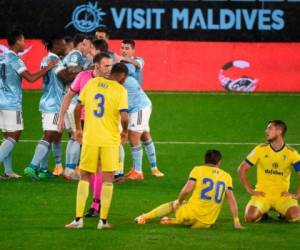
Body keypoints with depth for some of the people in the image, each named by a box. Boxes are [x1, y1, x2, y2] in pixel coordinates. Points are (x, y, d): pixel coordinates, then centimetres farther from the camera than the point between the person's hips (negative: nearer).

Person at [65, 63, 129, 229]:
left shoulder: (92, 83, 3)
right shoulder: (120, 90, -8)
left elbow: (78, 108, 5)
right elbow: (124, 117, -16)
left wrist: (78, 129, 18)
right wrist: (125, 132, 4)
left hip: (90, 138, 3)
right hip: (110, 140, -3)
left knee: (85, 177, 12)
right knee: (108, 178, 7)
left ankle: (79, 219, 5)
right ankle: (103, 220, 6)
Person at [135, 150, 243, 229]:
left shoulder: (198, 170, 1)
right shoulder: (226, 176, 10)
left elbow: (187, 189, -10)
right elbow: (232, 200, 7)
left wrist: (179, 201, 9)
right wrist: (236, 222, 8)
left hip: (192, 213, -2)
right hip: (207, 223, 2)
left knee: (173, 205, 28)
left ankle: (145, 217, 26)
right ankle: (171, 221, 12)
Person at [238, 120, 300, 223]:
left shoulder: (291, 153, -2)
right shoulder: (260, 150, -1)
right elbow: (242, 169, 4)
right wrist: (250, 190, -2)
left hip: (282, 195, 0)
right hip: (262, 194, 0)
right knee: (250, 217, -28)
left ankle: (283, 213, 9)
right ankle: (262, 212, 9)